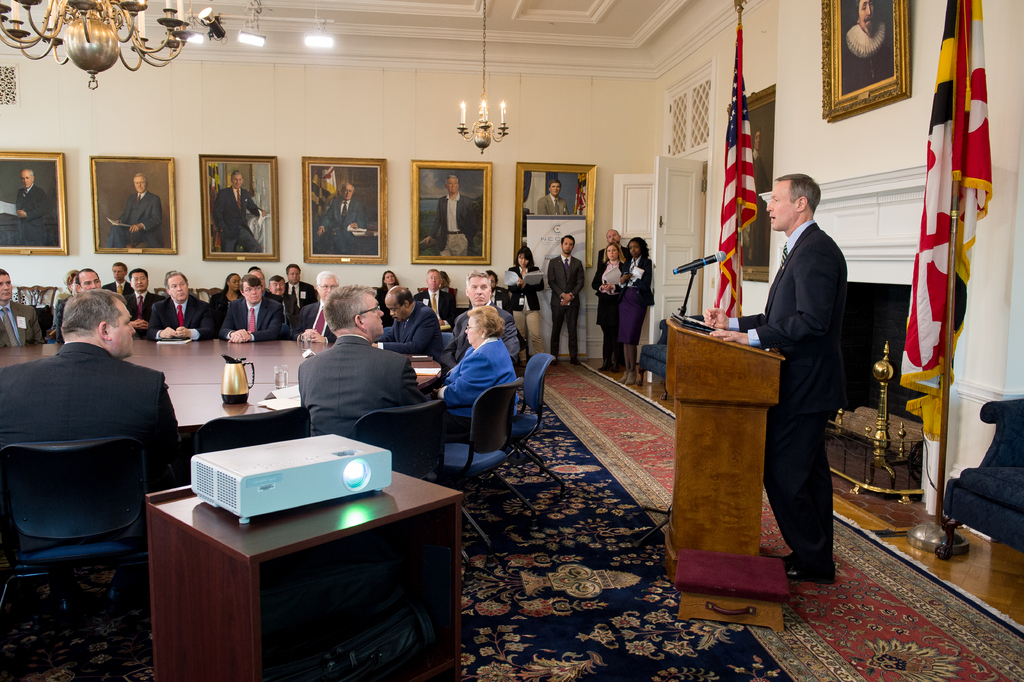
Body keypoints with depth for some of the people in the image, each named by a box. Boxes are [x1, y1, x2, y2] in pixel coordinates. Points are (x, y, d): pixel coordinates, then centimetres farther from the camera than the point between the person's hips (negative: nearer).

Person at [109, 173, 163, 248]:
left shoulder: (154, 199, 5)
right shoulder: (131, 198, 26)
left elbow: (156, 219, -6)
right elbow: (125, 214, 26)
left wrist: (141, 225, -22)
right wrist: (119, 221, 1)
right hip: (128, 229, 6)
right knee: (115, 228, -29)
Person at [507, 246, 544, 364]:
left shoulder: (535, 270, 7)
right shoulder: (512, 270, 8)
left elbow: (541, 286, -5)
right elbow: (511, 288, -2)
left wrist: (524, 286, -15)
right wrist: (517, 285, -24)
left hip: (532, 306, -1)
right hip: (517, 305, 1)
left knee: (535, 335, -6)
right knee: (520, 335, 3)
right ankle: (522, 360, 12)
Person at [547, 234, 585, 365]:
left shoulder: (578, 263, 11)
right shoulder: (553, 262, 7)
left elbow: (580, 282, 4)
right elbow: (551, 281, 0)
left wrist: (571, 295, -11)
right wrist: (562, 295, -12)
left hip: (573, 301, 1)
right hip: (557, 301, -1)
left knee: (573, 329, 1)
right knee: (556, 329, 2)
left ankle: (573, 356, 4)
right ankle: (554, 356, 5)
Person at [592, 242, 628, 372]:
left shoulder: (624, 267, -1)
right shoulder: (602, 268, 14)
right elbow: (594, 284, 12)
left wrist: (614, 287, -18)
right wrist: (601, 287, -7)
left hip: (616, 303, -4)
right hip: (603, 303, 5)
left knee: (616, 334, -3)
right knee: (606, 333, 9)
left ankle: (616, 363, 3)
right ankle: (606, 362, 13)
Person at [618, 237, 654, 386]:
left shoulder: (647, 263, -3)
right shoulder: (628, 263, 17)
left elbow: (645, 285, -12)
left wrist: (630, 278, -3)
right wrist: (622, 281, -6)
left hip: (638, 301, -6)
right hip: (625, 300, 6)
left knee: (630, 337, -10)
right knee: (624, 337, 3)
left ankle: (634, 371, 0)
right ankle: (627, 371, 8)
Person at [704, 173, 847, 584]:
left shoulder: (816, 250, -16)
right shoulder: (802, 249, 18)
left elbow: (812, 320, -26)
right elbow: (780, 318, 19)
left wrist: (751, 337, -23)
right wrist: (733, 324, 11)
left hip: (805, 384, -11)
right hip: (804, 382, 11)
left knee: (782, 473, -5)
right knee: (808, 473, 16)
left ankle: (812, 562, 9)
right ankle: (817, 561, 28)